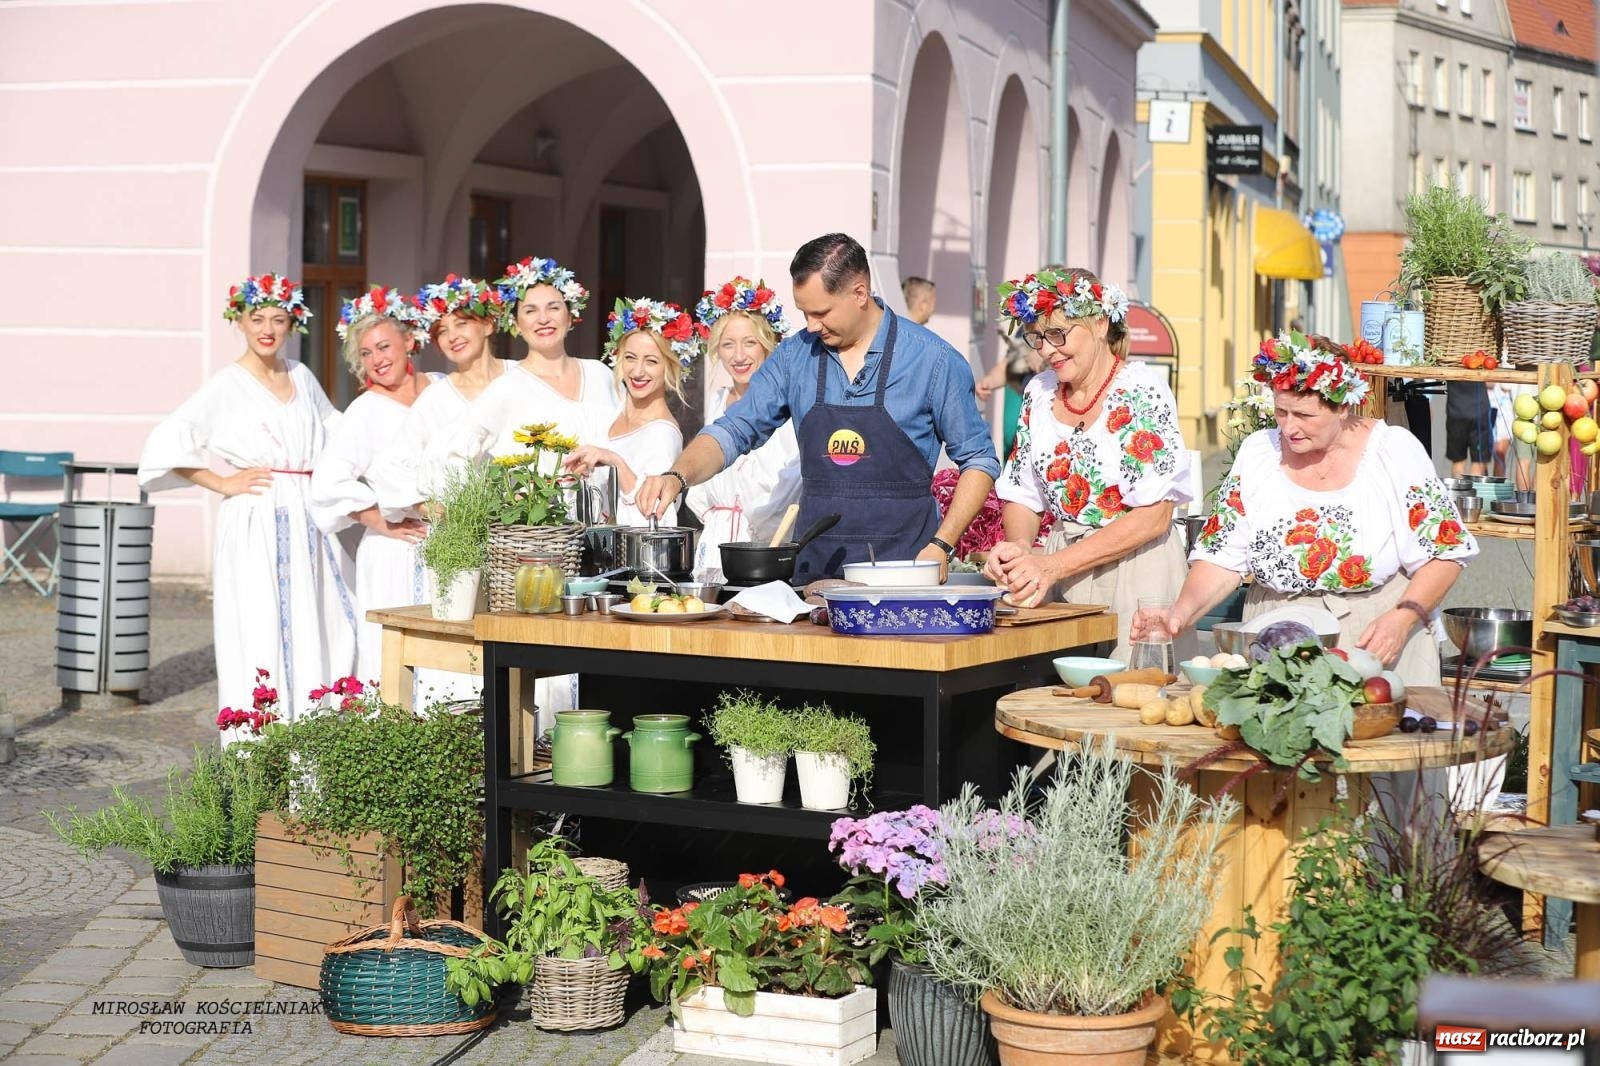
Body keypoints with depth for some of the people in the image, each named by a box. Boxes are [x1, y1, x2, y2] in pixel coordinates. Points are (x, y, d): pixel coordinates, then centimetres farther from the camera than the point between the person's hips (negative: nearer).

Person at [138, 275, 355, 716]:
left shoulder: (302, 378, 13)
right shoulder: (226, 386, -5)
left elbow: (334, 428, 30)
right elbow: (164, 445, -11)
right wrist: (222, 483, -9)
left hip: (308, 524, 6)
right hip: (254, 526, -6)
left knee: (315, 637, 4)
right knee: (259, 638, -7)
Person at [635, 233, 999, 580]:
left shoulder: (932, 359, -4)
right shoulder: (795, 356, 5)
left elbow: (978, 459, 1)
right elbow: (732, 433, 7)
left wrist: (941, 546, -8)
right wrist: (678, 477, -12)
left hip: (902, 567, -3)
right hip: (815, 567, 3)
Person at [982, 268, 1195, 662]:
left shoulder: (1142, 391, -10)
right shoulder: (1040, 392, 7)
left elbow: (1154, 516, -15)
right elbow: (1022, 495, 13)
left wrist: (1053, 565, -19)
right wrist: (1018, 548, -10)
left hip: (1134, 572, -5)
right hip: (1059, 576, 5)